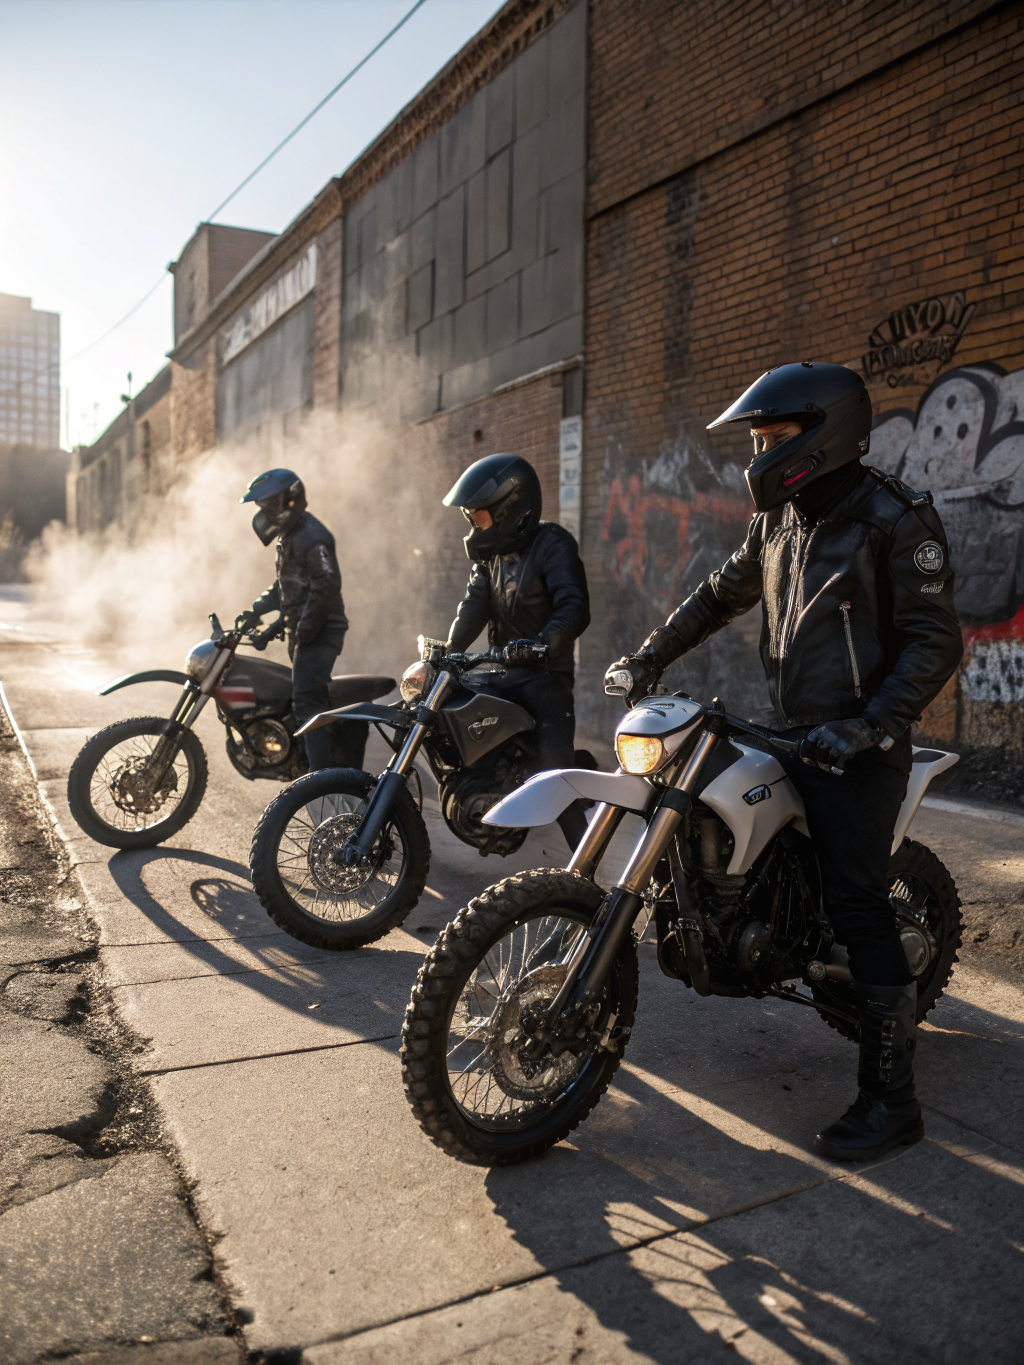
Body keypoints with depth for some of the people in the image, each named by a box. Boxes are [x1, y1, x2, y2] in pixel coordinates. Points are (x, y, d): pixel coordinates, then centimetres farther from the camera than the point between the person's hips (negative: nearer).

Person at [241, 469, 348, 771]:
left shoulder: (310, 536, -16)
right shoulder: (288, 534, 19)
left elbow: (328, 582, -28)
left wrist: (306, 628, -24)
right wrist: (256, 609, 17)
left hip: (319, 632, -11)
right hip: (302, 631, 11)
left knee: (307, 702, -18)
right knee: (313, 698, 16)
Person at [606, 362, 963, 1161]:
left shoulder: (895, 518, -11)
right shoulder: (781, 520, 12)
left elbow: (935, 641, -15)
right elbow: (726, 593, 24)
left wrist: (870, 727, -26)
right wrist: (653, 654, 18)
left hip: (856, 749, -8)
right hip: (790, 735, 8)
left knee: (859, 910, -7)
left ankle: (891, 1100, 4)